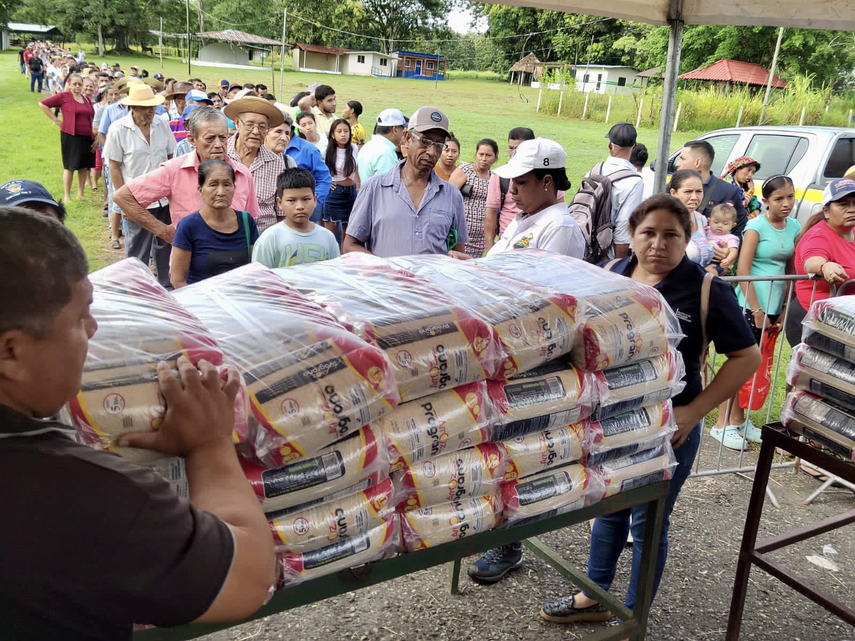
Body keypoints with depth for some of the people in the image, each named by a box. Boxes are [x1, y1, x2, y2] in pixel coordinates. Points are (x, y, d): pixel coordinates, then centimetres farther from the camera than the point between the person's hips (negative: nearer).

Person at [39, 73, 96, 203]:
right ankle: (66, 196, 6)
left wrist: (95, 136, 9)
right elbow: (43, 104, -3)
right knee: (70, 167, -1)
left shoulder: (86, 99, 11)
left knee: (84, 166, 10)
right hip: (70, 136, -5)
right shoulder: (64, 96, -5)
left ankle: (81, 194, 22)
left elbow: (92, 117, 18)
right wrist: (56, 120, -6)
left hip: (87, 137, 6)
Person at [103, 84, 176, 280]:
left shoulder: (162, 125, 3)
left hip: (165, 198, 4)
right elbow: (114, 168, -5)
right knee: (138, 252, 5)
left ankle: (166, 287, 27)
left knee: (165, 246, 13)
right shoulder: (118, 129, -7)